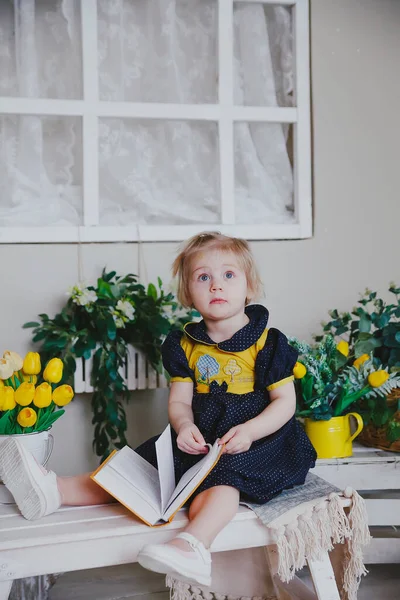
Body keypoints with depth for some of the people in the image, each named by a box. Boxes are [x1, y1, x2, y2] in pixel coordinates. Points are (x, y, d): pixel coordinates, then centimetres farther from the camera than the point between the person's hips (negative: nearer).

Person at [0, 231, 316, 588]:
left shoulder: (267, 343, -4)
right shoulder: (185, 345, 7)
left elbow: (285, 401, -5)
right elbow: (179, 401, 7)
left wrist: (250, 431, -22)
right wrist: (184, 425, -17)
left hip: (258, 439, -4)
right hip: (200, 440, 5)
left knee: (221, 480, -36)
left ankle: (193, 546, -57)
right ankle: (54, 491, -21)